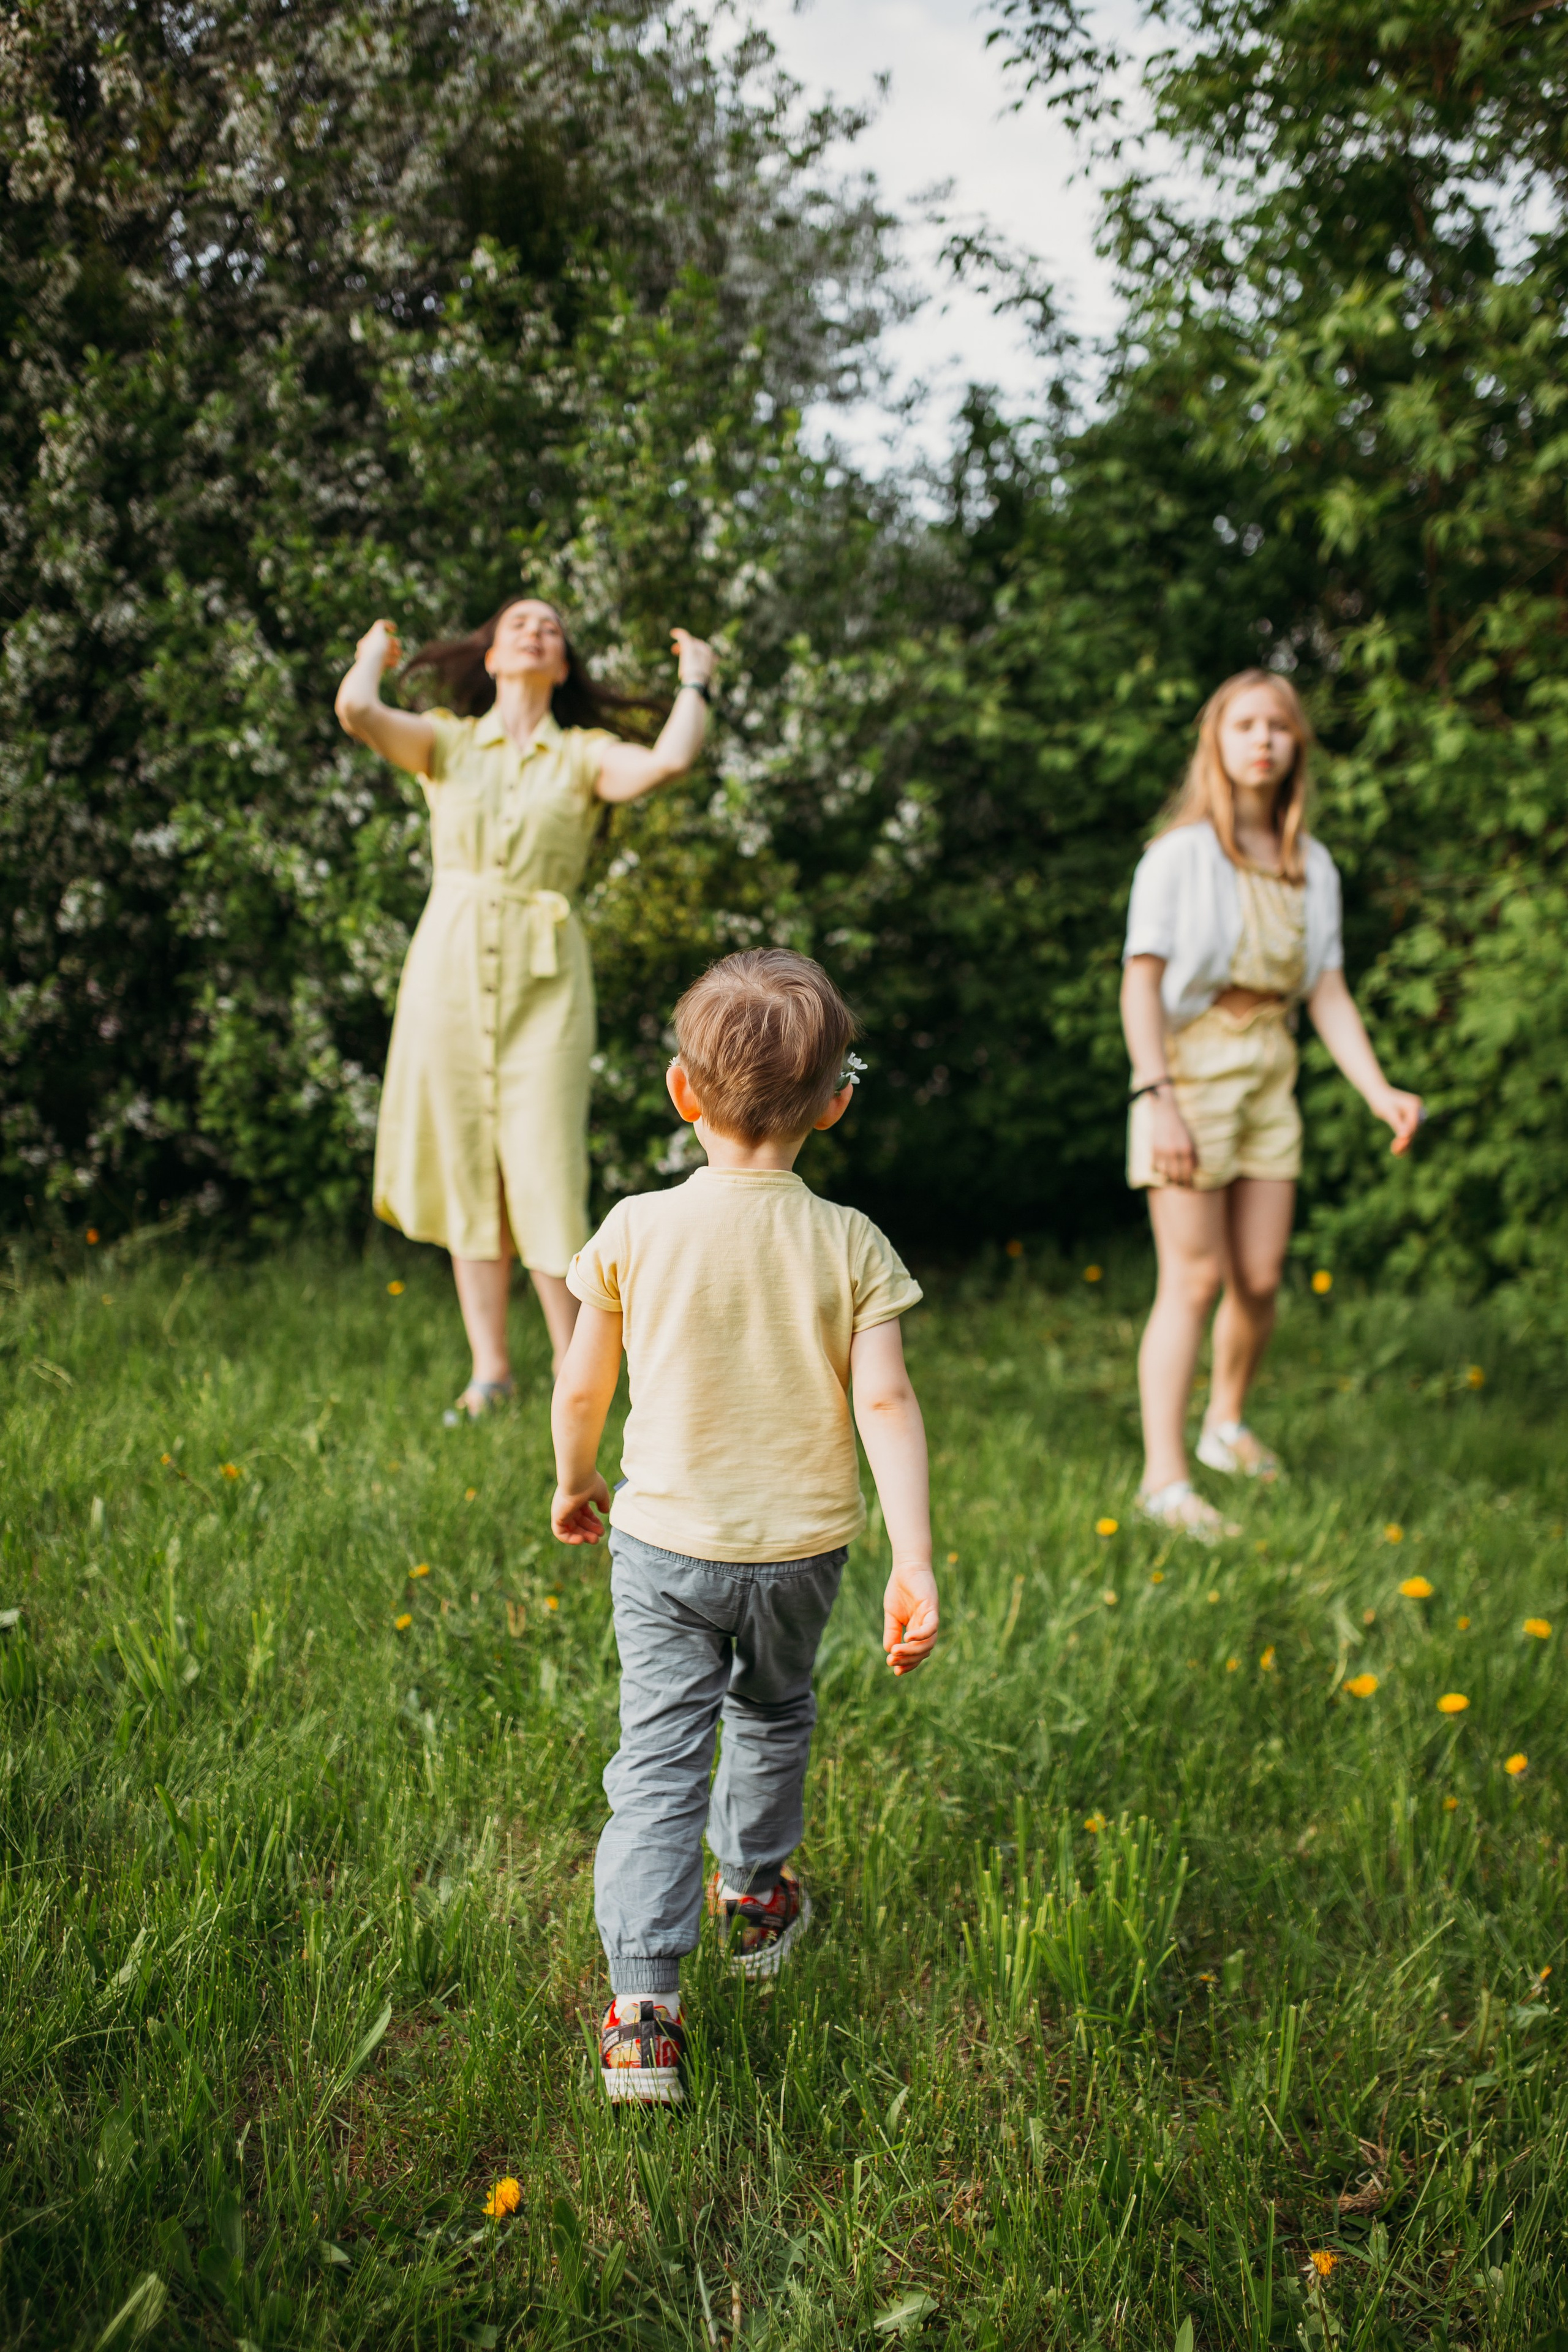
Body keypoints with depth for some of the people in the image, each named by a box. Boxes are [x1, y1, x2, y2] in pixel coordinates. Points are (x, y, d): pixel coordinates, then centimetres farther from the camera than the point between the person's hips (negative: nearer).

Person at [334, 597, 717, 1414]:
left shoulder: (584, 756, 7)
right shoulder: (446, 742, 10)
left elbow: (670, 760, -13)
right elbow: (356, 712, -6)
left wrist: (695, 680, 4)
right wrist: (373, 656, 14)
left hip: (545, 976, -1)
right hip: (450, 966, 2)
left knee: (544, 1171, -6)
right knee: (468, 1169, 3)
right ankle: (489, 1370, 10)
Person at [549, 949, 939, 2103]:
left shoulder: (636, 1231, -11)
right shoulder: (851, 1246, -11)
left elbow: (582, 1385, -2)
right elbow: (887, 1402, -16)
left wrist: (575, 1482, 17)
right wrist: (915, 1563, -14)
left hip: (663, 1542, -1)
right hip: (801, 1544, 2)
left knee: (657, 1762, 2)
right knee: (773, 1713, 26)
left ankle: (643, 2007, -6)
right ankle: (755, 1895, 47)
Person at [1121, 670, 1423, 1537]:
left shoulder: (1311, 866, 10)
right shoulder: (1180, 854, -7)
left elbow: (1327, 991, 8)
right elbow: (1141, 980, -13)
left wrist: (1378, 1090, -4)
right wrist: (1156, 1098, -23)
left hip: (1270, 1075, 5)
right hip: (1191, 1067, -5)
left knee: (1260, 1279, 8)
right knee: (1194, 1281, -9)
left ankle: (1226, 1425, 32)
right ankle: (1164, 1477, -6)